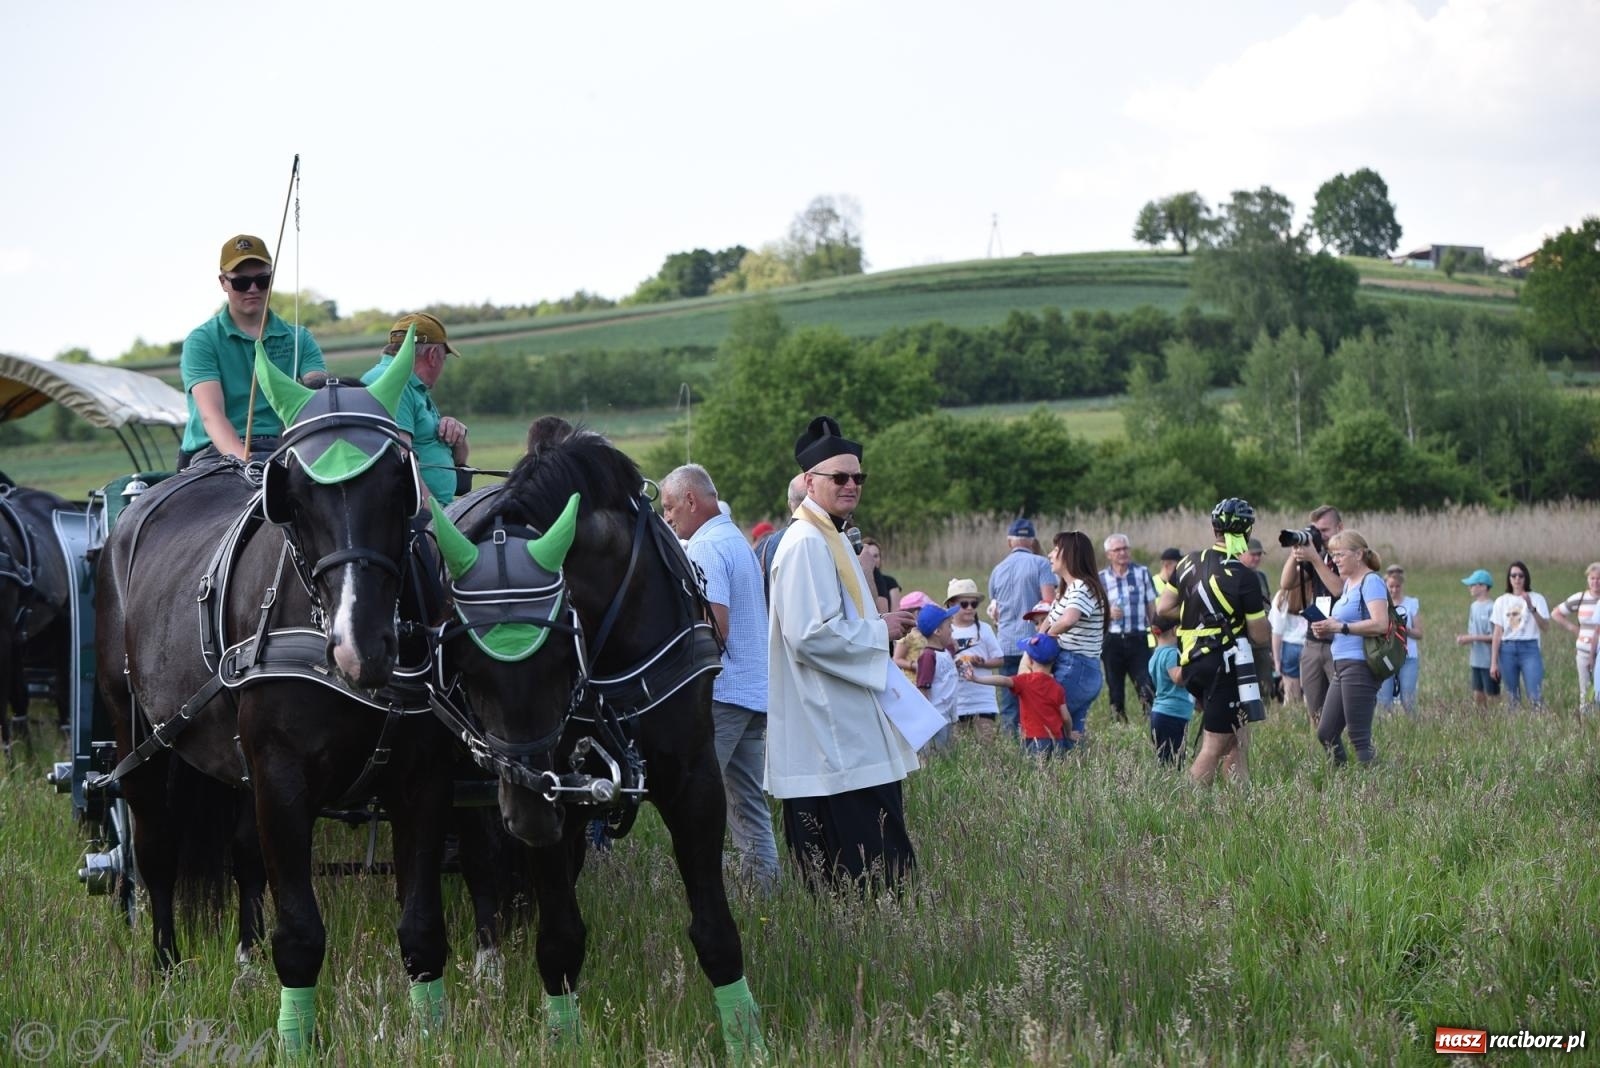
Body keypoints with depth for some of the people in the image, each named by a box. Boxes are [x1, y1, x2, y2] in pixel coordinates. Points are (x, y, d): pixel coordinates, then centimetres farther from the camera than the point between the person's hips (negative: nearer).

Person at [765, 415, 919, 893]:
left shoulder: (830, 539, 18)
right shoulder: (807, 544, -16)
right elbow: (810, 635, -24)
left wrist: (881, 623, 14)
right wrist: (880, 630, -13)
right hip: (833, 741, -11)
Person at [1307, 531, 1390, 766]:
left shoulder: (1371, 582, -9)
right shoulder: (1349, 583, 19)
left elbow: (1380, 624, -22)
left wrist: (1339, 627, -19)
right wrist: (1327, 630, 8)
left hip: (1359, 666, -10)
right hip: (1342, 667, 10)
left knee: (1359, 737, -10)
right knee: (1326, 733, 10)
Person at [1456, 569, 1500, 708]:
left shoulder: (1491, 608, -15)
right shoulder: (1474, 606, 9)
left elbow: (1495, 637, -17)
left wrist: (1472, 638, -17)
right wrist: (1464, 638, -6)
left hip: (1489, 661, -8)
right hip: (1476, 660, 8)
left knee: (1492, 696, 1)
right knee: (1478, 696, 11)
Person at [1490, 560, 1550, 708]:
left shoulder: (1536, 598, 2)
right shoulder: (1501, 601, 8)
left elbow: (1546, 627, -8)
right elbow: (1497, 633, 7)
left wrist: (1532, 608, -21)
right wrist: (1493, 662, 4)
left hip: (1530, 648, -2)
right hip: (1507, 650, 2)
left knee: (1536, 697, -13)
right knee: (1512, 699, 5)